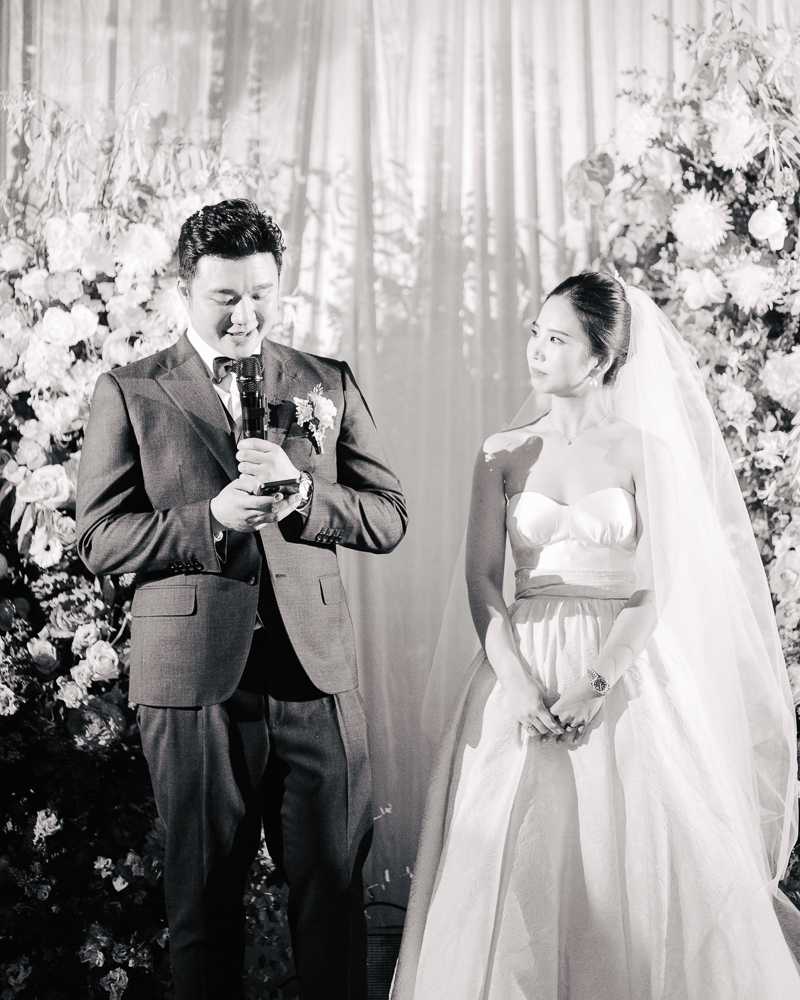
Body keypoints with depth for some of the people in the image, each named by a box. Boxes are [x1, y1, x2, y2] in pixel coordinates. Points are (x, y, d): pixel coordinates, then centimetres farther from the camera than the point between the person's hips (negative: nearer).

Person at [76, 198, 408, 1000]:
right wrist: (212, 519, -16)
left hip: (315, 671, 2)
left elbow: (388, 517, 6)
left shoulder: (329, 385, 9)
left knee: (333, 889, 7)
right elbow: (100, 538, -2)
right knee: (203, 899, 9)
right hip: (193, 678, -2)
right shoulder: (129, 392, 3)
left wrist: (302, 495, -13)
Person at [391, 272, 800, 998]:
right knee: (515, 865, 1)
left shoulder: (646, 450, 0)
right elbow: (481, 580, 1)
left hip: (622, 674, -2)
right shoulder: (504, 453, 6)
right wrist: (518, 685, -13)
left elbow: (659, 587, -6)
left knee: (633, 868, -1)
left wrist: (595, 687, -16)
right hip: (522, 670, 2)